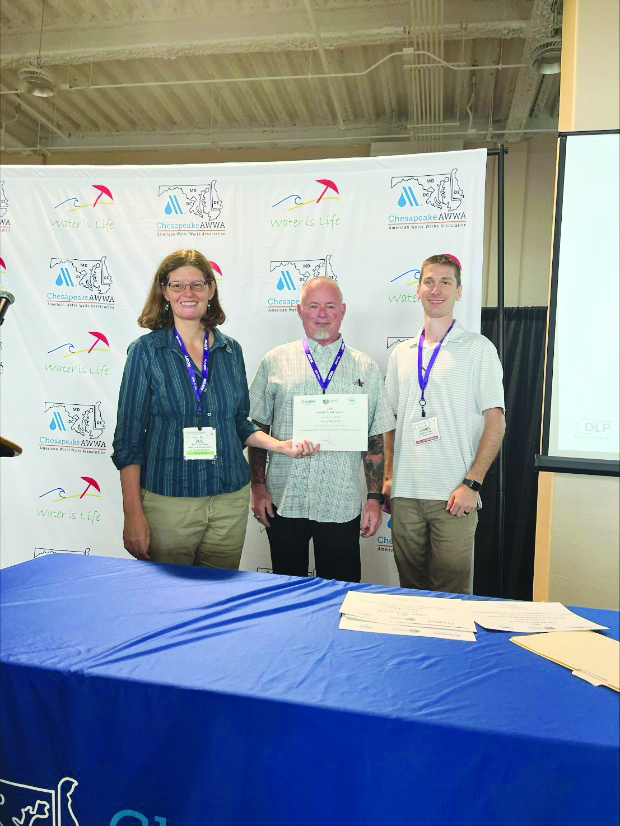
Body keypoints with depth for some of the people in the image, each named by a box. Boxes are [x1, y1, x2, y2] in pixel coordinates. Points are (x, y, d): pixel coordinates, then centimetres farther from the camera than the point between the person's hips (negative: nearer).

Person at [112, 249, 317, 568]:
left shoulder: (230, 350, 6)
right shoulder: (146, 350, -4)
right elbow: (128, 438, -5)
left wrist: (279, 445, -2)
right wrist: (133, 514, -9)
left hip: (230, 502, 3)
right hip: (168, 502, -3)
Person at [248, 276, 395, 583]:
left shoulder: (366, 368, 5)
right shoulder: (275, 361, 4)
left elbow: (375, 440, 5)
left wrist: (375, 499, 0)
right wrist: (258, 487, -1)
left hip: (342, 507, 0)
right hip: (283, 502, 0)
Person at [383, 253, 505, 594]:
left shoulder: (478, 348, 1)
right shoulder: (401, 353, 13)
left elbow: (495, 421, -3)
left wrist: (471, 483, -12)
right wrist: (388, 477, 8)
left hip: (453, 495, -4)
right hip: (404, 493, 4)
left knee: (451, 593, 0)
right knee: (410, 588, 13)